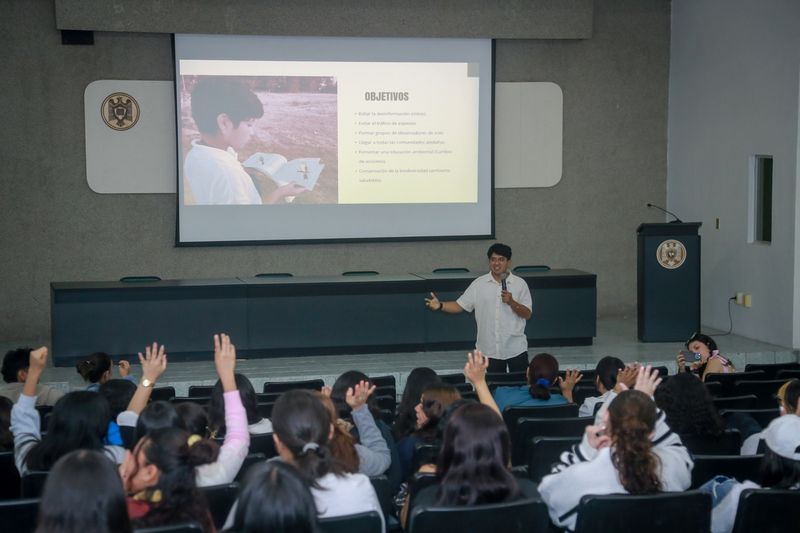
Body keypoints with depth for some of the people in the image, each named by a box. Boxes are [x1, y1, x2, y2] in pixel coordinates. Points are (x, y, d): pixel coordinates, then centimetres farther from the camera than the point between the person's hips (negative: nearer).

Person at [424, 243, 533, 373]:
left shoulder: (520, 284, -1)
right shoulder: (479, 284, 2)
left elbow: (527, 314, -2)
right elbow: (460, 305, 2)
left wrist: (511, 302, -19)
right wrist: (440, 306, -14)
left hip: (516, 349, -1)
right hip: (488, 350, 1)